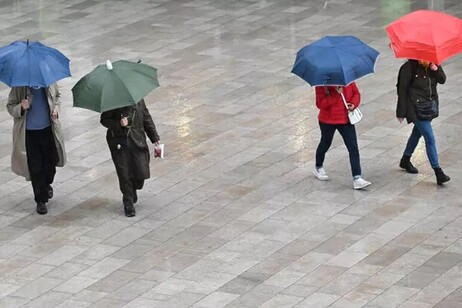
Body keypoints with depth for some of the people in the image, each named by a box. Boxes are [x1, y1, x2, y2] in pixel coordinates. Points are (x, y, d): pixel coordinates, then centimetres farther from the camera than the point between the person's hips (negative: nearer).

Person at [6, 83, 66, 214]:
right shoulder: (19, 87, -13)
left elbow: (56, 96, 14)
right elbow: (10, 107, -8)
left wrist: (56, 108, -6)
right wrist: (21, 108, -30)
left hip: (48, 129, 3)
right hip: (29, 133, -3)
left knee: (51, 160, 15)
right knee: (35, 167, 0)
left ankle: (46, 185, 47)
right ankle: (40, 201, 13)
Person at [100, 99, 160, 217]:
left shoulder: (138, 99, 4)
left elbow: (146, 118, 13)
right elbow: (104, 120, -3)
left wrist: (155, 138, 13)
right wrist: (118, 124, -22)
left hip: (137, 141, 2)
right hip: (119, 143, -2)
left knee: (142, 172, -4)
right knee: (124, 174, -4)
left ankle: (133, 190, 31)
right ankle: (128, 203, 13)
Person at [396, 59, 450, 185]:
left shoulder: (433, 64, -3)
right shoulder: (409, 67, -18)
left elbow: (442, 80, 1)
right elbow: (402, 89, -13)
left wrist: (436, 69, -20)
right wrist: (401, 112, -10)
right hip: (416, 107, -7)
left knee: (418, 132, 24)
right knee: (429, 138, -12)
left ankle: (405, 160, 46)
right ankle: (438, 172, -10)